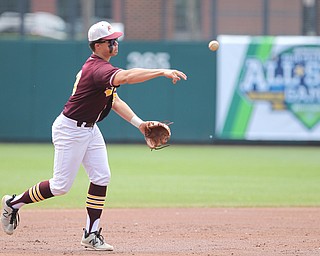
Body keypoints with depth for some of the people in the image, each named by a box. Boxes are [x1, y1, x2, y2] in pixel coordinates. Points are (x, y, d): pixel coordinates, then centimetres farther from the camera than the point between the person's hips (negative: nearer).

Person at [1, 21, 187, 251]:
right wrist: (162, 72, -50)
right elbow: (125, 77, -45)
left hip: (90, 129, 10)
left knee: (101, 177, -1)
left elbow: (114, 100, 12)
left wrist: (138, 122, 2)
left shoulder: (102, 66, 7)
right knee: (61, 186, -3)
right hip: (70, 130, -10)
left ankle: (91, 234, 3)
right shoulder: (97, 68, -26)